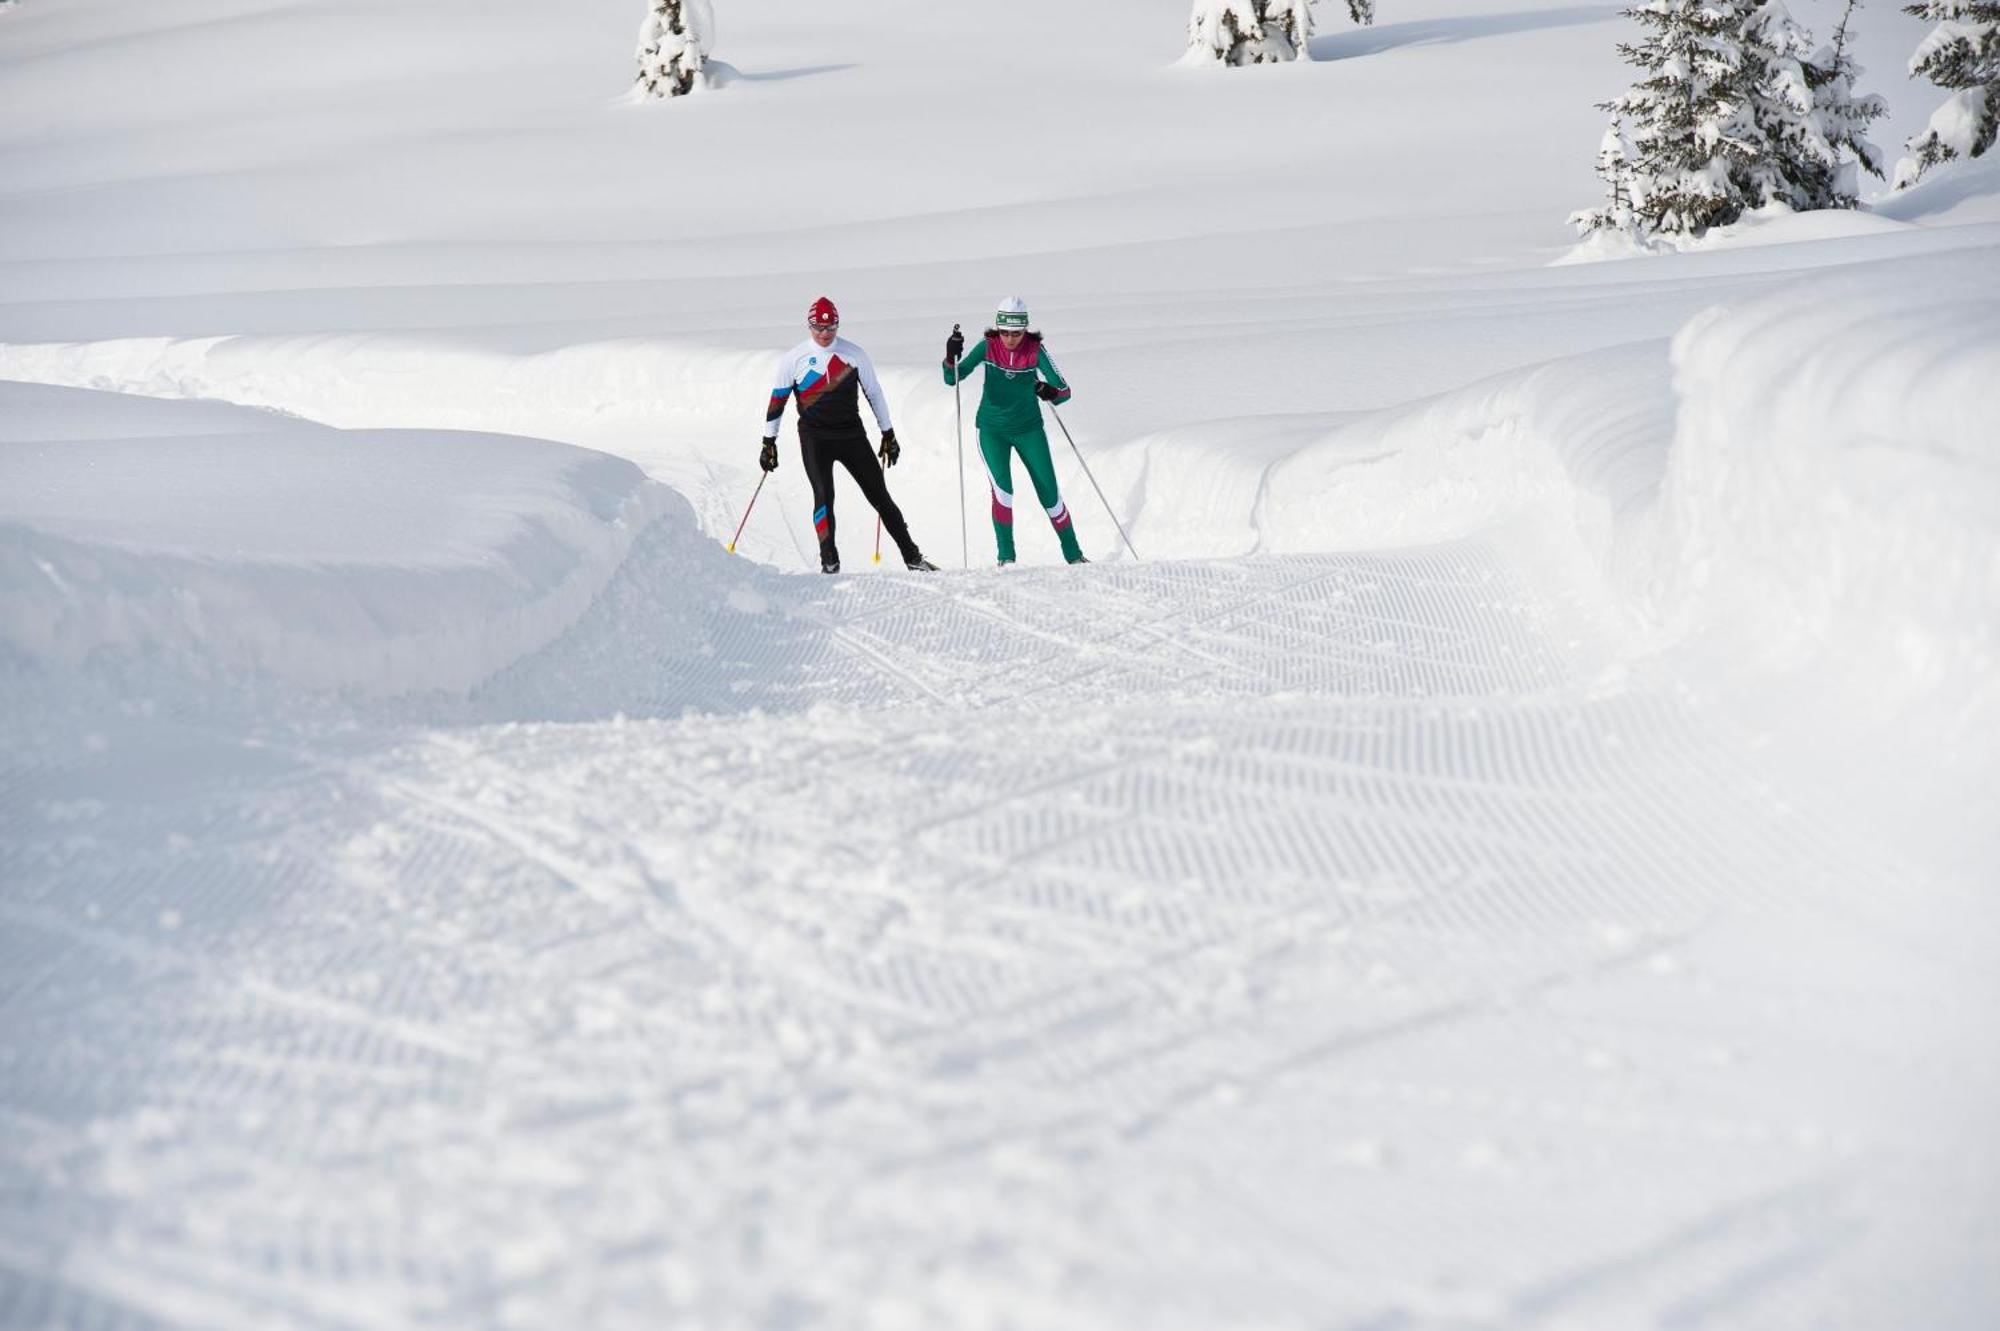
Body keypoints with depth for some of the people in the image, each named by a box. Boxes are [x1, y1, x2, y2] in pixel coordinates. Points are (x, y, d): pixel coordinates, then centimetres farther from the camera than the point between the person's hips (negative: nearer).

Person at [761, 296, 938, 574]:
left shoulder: (854, 354, 2)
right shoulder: (793, 359, 0)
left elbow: (874, 393, 10)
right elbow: (777, 400, 6)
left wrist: (888, 434, 12)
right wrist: (769, 442, 6)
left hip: (851, 435, 1)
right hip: (814, 439, -1)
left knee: (880, 495, 1)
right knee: (824, 495, -17)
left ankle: (912, 556, 6)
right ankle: (829, 561, -12)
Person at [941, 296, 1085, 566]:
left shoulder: (1035, 350, -13)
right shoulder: (988, 347, -11)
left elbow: (1064, 390, -17)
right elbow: (952, 378, -13)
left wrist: (1051, 392, -40)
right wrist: (951, 356, -32)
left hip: (1028, 429, 0)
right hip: (992, 430, 0)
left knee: (1049, 493, 1)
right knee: (1002, 489, -19)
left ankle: (1073, 554, 15)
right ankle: (1006, 556, -8)